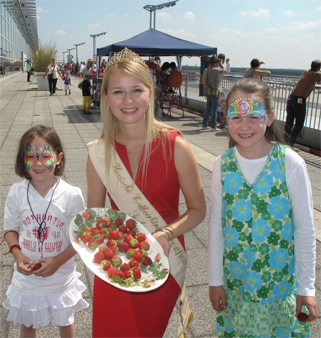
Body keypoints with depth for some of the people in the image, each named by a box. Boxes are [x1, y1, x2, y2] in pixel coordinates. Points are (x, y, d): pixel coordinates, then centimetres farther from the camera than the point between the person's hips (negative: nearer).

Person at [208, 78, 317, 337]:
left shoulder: (290, 163, -15)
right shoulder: (223, 164, -8)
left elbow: (305, 229, -8)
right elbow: (216, 224, -1)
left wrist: (306, 288, -3)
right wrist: (215, 279, 3)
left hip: (281, 284, -2)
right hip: (235, 281, 2)